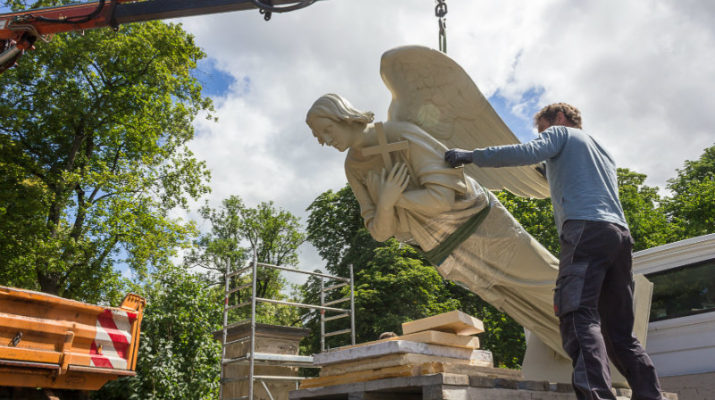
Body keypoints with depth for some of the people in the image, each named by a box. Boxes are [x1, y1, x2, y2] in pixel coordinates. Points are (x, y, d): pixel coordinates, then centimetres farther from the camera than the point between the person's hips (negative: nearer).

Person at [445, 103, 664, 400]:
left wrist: (472, 156, -3)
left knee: (578, 318, -22)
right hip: (620, 233, 8)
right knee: (620, 333, 7)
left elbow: (530, 153, -5)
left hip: (586, 229, -8)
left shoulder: (561, 133, 16)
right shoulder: (603, 152, 38)